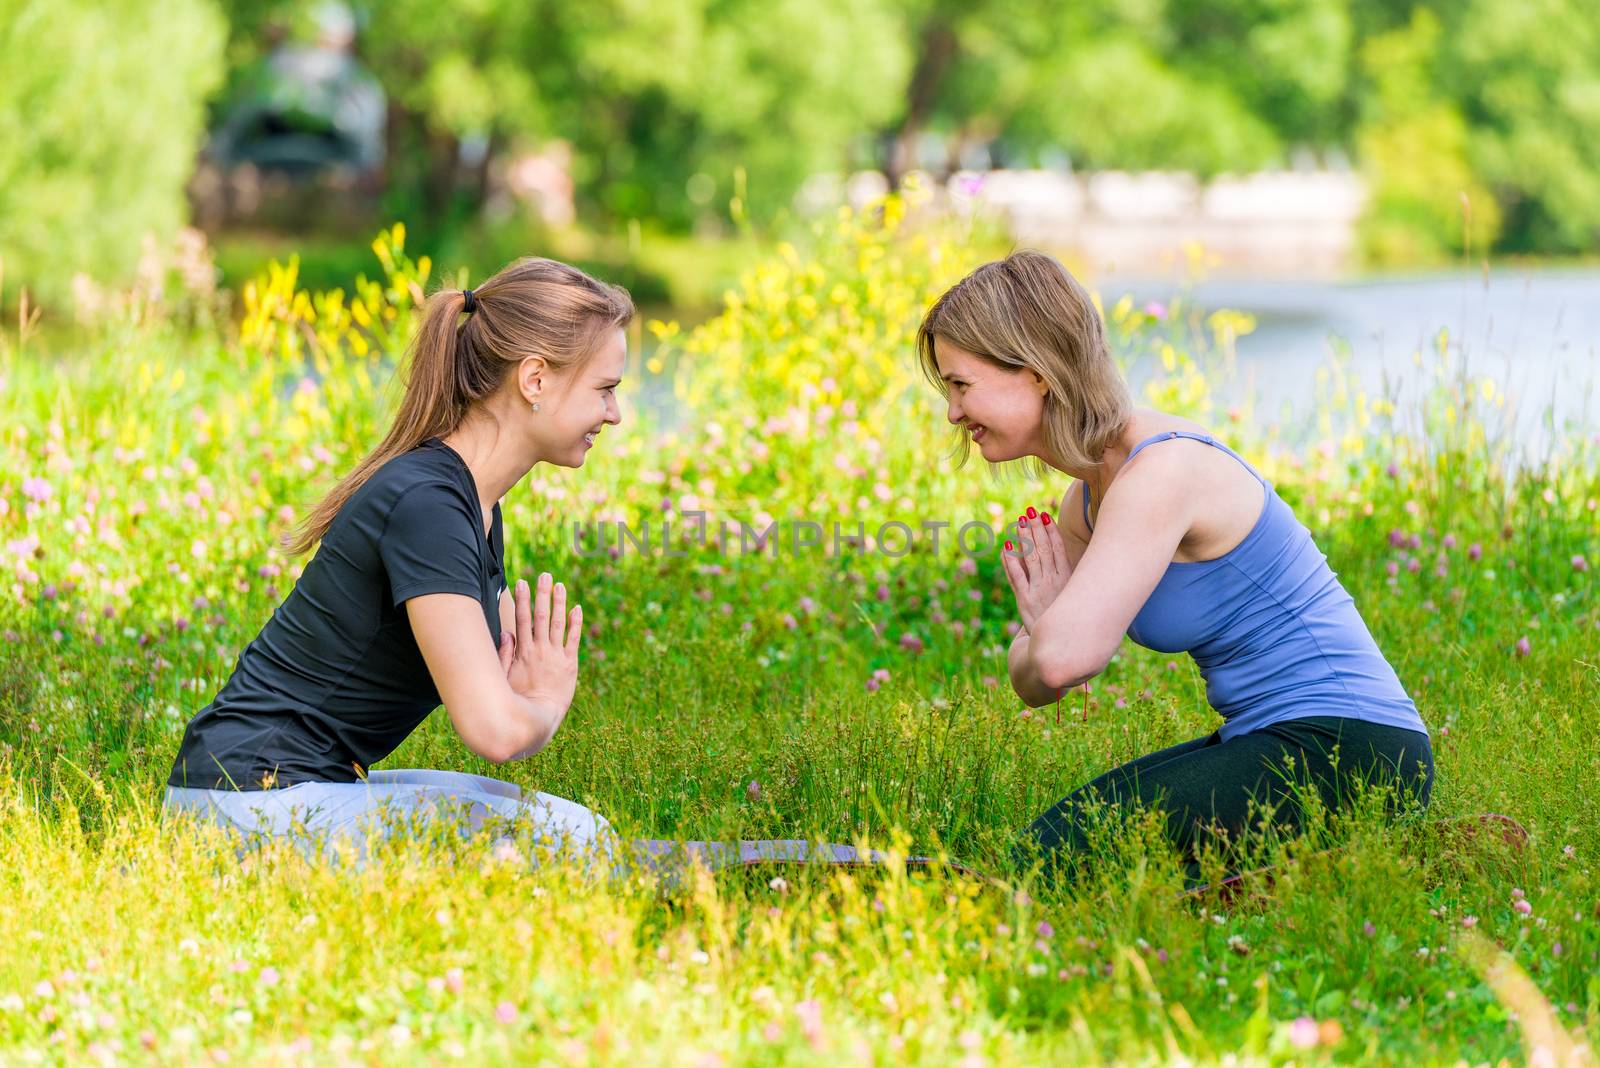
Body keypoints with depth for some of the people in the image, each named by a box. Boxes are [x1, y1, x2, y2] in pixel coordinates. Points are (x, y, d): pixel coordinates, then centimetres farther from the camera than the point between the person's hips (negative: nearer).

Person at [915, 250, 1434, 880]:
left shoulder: (1164, 473, -19)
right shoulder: (1088, 497, 11)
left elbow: (1063, 659, -30)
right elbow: (1033, 682, 15)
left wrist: (1049, 627, -7)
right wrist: (1044, 623, -7)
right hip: (1279, 741, 10)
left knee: (1061, 851, -18)